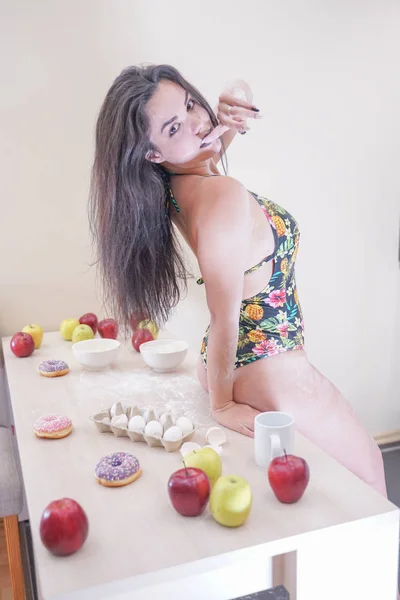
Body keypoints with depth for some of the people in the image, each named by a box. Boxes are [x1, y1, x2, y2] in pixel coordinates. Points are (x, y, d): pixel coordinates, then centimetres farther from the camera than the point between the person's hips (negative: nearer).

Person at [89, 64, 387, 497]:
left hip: (231, 361, 8)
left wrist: (232, 102, -10)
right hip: (271, 370, -8)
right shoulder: (224, 197, -30)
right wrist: (221, 405, -13)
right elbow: (224, 318, -26)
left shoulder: (180, 179, -3)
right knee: (370, 480, 13)